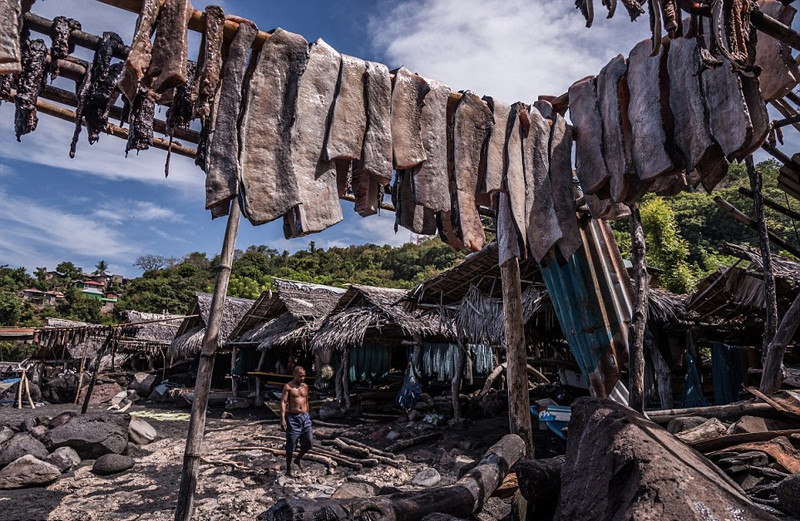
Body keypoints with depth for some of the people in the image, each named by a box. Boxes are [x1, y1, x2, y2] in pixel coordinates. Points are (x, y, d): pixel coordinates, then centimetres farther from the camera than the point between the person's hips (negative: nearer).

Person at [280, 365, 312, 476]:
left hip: (304, 417, 5)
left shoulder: (305, 387, 10)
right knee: (291, 445, 3)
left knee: (309, 441, -1)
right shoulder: (288, 387, -6)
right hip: (292, 418, -5)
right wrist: (282, 419, -18)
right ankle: (288, 469, 19)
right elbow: (283, 403, -11)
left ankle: (298, 459, 24)